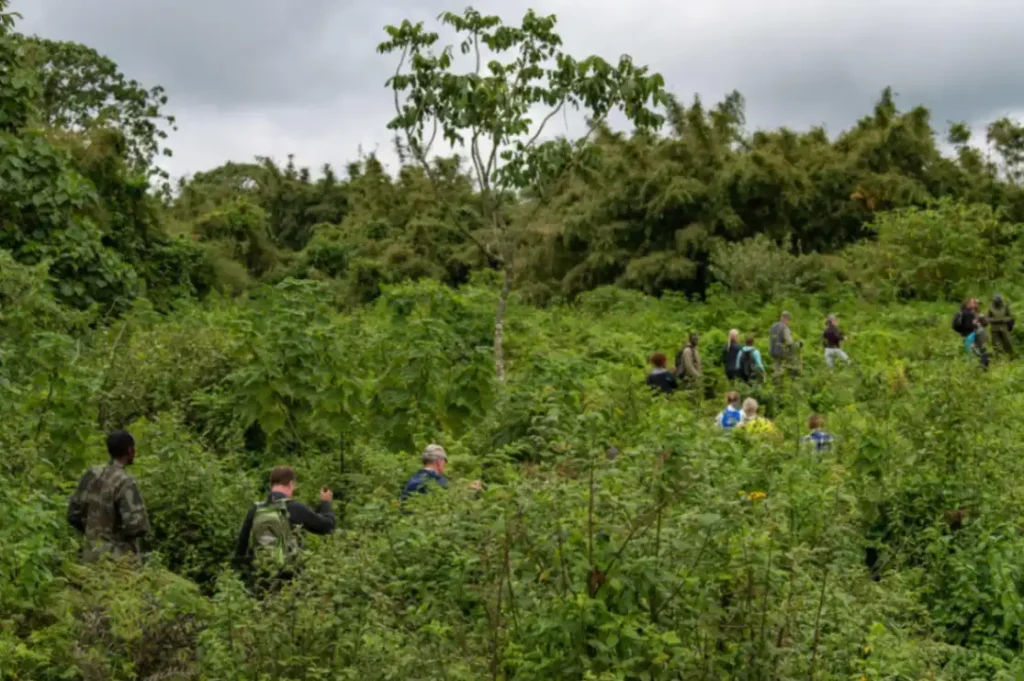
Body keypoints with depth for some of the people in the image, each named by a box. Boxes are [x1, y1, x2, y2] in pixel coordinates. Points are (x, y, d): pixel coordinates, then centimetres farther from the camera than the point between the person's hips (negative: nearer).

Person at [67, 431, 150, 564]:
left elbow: (73, 515, 10)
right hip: (118, 560, -7)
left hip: (92, 556, 7)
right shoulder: (124, 482, -18)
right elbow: (137, 526, -23)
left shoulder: (91, 475, 1)